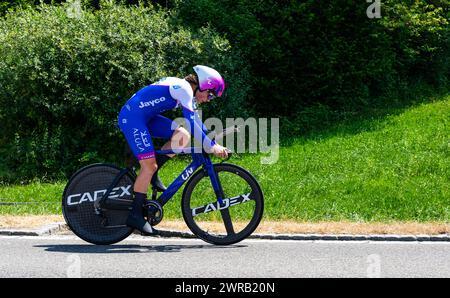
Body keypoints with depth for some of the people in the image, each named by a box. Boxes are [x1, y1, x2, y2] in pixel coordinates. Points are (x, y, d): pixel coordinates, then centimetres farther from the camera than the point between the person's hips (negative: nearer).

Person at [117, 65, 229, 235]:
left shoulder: (185, 90, 16)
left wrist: (213, 144, 13)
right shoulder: (184, 89, -14)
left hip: (145, 117, 9)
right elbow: (191, 122, -21)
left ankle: (150, 174, 4)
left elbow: (196, 121, 20)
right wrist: (211, 146, -21)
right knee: (149, 165, -13)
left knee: (183, 137, -3)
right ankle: (135, 215, -7)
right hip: (132, 117, -9)